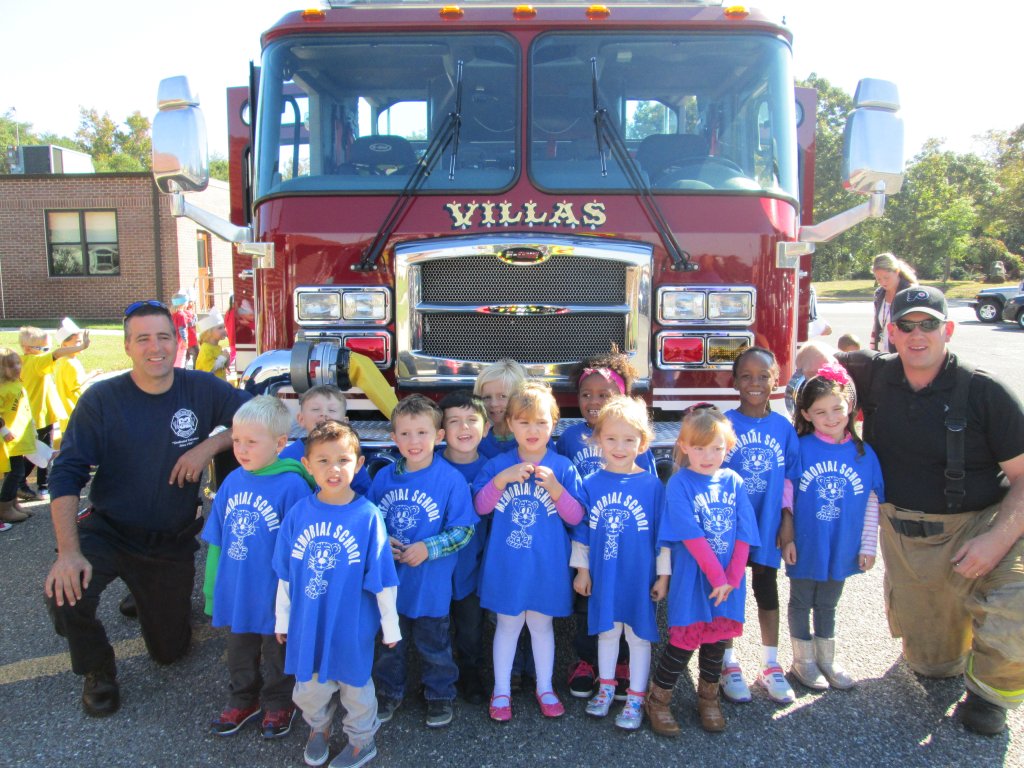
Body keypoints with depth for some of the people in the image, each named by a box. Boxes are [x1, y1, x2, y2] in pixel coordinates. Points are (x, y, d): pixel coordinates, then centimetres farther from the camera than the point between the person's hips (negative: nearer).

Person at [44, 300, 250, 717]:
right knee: (64, 593, -31)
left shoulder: (202, 389, -11)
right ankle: (97, 671, 3)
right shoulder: (101, 400, -15)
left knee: (169, 651, 10)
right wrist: (69, 550, -30)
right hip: (108, 530, -1)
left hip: (173, 541, 2)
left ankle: (152, 596, 46)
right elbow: (66, 475, -18)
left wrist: (209, 446, -24)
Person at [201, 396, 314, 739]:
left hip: (274, 596, -5)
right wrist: (213, 589, 10)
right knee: (239, 653, 25)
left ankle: (279, 705, 41)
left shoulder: (292, 485, -22)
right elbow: (216, 540, 7)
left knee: (277, 654, 18)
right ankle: (242, 701, 47)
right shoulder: (232, 482, -3)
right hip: (235, 593, 5)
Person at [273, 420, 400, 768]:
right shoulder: (298, 514, -8)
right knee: (308, 689, 20)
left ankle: (362, 740, 43)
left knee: (355, 684, 17)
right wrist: (282, 619, 9)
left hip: (352, 625, -3)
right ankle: (319, 727, 51)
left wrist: (390, 625, -5)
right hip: (307, 624, 3)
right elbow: (285, 575, 2)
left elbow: (382, 578, -11)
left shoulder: (368, 516, -17)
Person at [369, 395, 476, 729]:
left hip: (431, 582, -3)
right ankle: (389, 691, 42)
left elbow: (463, 529, -12)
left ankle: (440, 695, 36)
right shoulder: (384, 477, -4)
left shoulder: (451, 479, -15)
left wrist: (428, 548, -22)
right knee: (390, 641, 21)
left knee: (433, 644, 15)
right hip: (389, 579, 3)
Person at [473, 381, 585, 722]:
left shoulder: (563, 467, -5)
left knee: (541, 623, 15)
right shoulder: (498, 464, -3)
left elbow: (575, 517, -7)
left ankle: (544, 687, 33)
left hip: (546, 564, 0)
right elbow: (480, 506, -6)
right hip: (506, 563, 0)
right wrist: (502, 479, -20)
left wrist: (556, 488, -23)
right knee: (508, 624, 12)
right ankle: (501, 690, 28)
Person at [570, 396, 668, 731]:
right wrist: (582, 569, 6)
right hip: (602, 576, 2)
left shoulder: (652, 485, -10)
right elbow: (581, 532, 4)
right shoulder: (590, 484, -5)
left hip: (640, 577, -2)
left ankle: (636, 698, 27)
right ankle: (606, 687, 38)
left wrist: (663, 575, -3)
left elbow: (663, 535, -5)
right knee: (606, 631, 18)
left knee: (639, 636, 11)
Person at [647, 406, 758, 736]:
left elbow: (744, 535, 0)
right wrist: (716, 576, -18)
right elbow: (691, 536, -16)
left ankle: (708, 697, 36)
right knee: (685, 640, 1)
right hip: (692, 579, -4)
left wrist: (732, 578, -9)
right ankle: (658, 699, 21)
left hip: (729, 579, 4)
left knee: (718, 637, 15)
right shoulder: (679, 483, -10)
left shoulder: (734, 482, 3)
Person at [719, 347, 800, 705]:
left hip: (767, 526, 3)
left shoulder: (783, 427, -3)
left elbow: (789, 478, 3)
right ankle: (729, 665, 25)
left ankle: (770, 665, 31)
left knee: (767, 592, 16)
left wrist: (788, 518, -2)